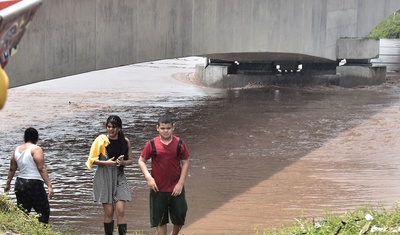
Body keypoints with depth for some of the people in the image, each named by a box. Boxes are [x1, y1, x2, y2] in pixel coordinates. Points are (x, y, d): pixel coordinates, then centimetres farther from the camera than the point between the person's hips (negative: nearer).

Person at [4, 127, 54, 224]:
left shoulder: (17, 150, 9)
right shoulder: (36, 149, -10)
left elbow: (12, 169, 14)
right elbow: (42, 169, -17)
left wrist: (8, 184, 25)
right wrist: (49, 186, -19)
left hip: (19, 184, 7)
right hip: (34, 184, -7)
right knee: (44, 212, 0)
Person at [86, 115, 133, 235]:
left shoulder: (125, 141, 2)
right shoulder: (101, 140, -6)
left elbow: (130, 160, 10)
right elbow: (92, 160, -3)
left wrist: (122, 162, -12)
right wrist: (106, 163, -17)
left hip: (119, 178, 2)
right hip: (104, 178, -2)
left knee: (120, 210, -7)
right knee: (108, 212, 1)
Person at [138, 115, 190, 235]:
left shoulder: (179, 144, -2)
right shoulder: (152, 144, -5)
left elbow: (185, 162, 3)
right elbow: (141, 161, 1)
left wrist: (181, 182, -6)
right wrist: (148, 177, -13)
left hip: (176, 189, 1)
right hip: (158, 189, -1)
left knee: (179, 218, 8)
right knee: (160, 220, 6)